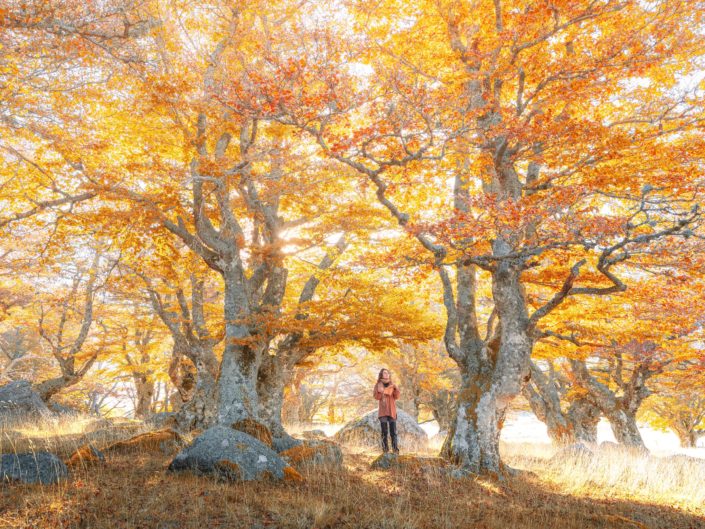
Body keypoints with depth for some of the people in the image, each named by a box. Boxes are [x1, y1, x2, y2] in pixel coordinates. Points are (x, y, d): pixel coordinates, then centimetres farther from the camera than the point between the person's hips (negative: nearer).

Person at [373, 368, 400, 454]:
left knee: (393, 431, -3)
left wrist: (396, 388, -13)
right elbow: (376, 397, -3)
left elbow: (396, 397, 3)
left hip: (392, 410, 1)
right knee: (384, 431, -5)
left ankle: (395, 449, -3)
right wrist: (379, 391, -22)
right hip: (382, 410, -1)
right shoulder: (378, 384, 3)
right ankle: (385, 448, 0)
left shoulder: (392, 385, 8)